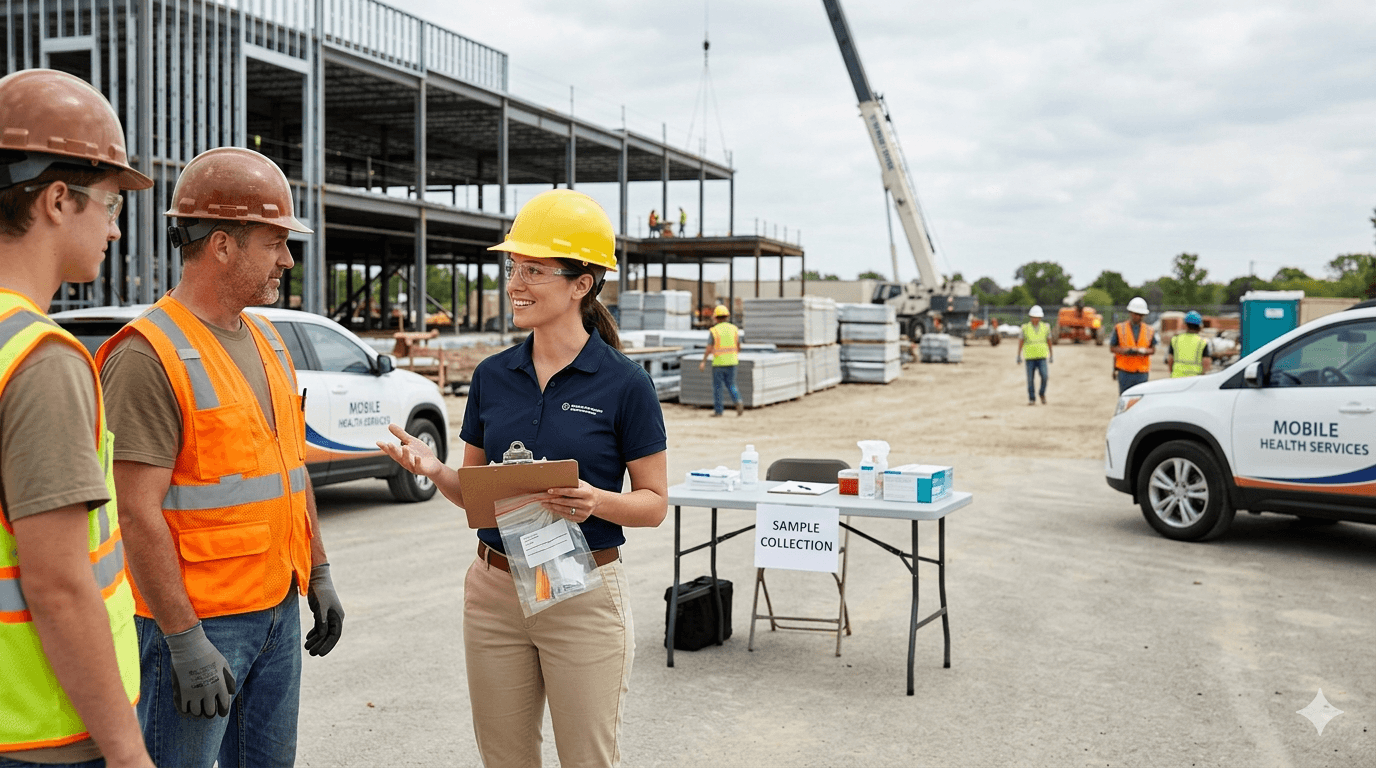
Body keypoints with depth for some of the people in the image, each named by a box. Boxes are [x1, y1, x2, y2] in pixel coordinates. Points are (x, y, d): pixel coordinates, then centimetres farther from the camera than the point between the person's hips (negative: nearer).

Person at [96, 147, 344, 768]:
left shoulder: (266, 340, 11)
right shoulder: (150, 355, -16)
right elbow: (138, 513, -20)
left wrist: (318, 573, 17)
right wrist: (186, 641, -21)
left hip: (279, 609, 8)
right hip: (195, 621, -8)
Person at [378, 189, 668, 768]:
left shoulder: (624, 384, -8)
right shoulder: (492, 376, 4)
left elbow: (654, 502, -4)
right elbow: (474, 492, 11)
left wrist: (595, 501, -24)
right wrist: (434, 470, -10)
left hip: (583, 595, -4)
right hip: (493, 590, 4)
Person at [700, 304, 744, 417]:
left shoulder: (714, 330, -8)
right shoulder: (734, 329, 4)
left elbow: (709, 348, -11)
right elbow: (738, 346, 11)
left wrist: (703, 362, -5)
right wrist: (737, 356, 27)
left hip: (718, 362, -3)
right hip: (732, 361, 3)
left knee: (718, 386, 6)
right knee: (731, 385, 12)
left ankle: (718, 410, 9)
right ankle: (738, 401, -12)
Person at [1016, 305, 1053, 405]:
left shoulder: (1045, 327, 1)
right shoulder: (1025, 328, -3)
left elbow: (1049, 341, 12)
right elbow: (1020, 341, 4)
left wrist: (1051, 355, 14)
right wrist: (1019, 356, 1)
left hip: (1042, 357, 0)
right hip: (1030, 358, 0)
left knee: (1044, 376, -16)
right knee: (1030, 379, -2)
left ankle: (1042, 393, 9)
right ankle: (1032, 399, 11)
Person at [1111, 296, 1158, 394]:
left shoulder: (1149, 330, 9)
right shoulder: (1119, 328, 2)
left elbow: (1153, 349, 11)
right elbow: (1112, 347, 3)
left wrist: (1144, 351, -13)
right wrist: (1127, 351, -14)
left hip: (1142, 372, 1)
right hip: (1124, 371, -1)